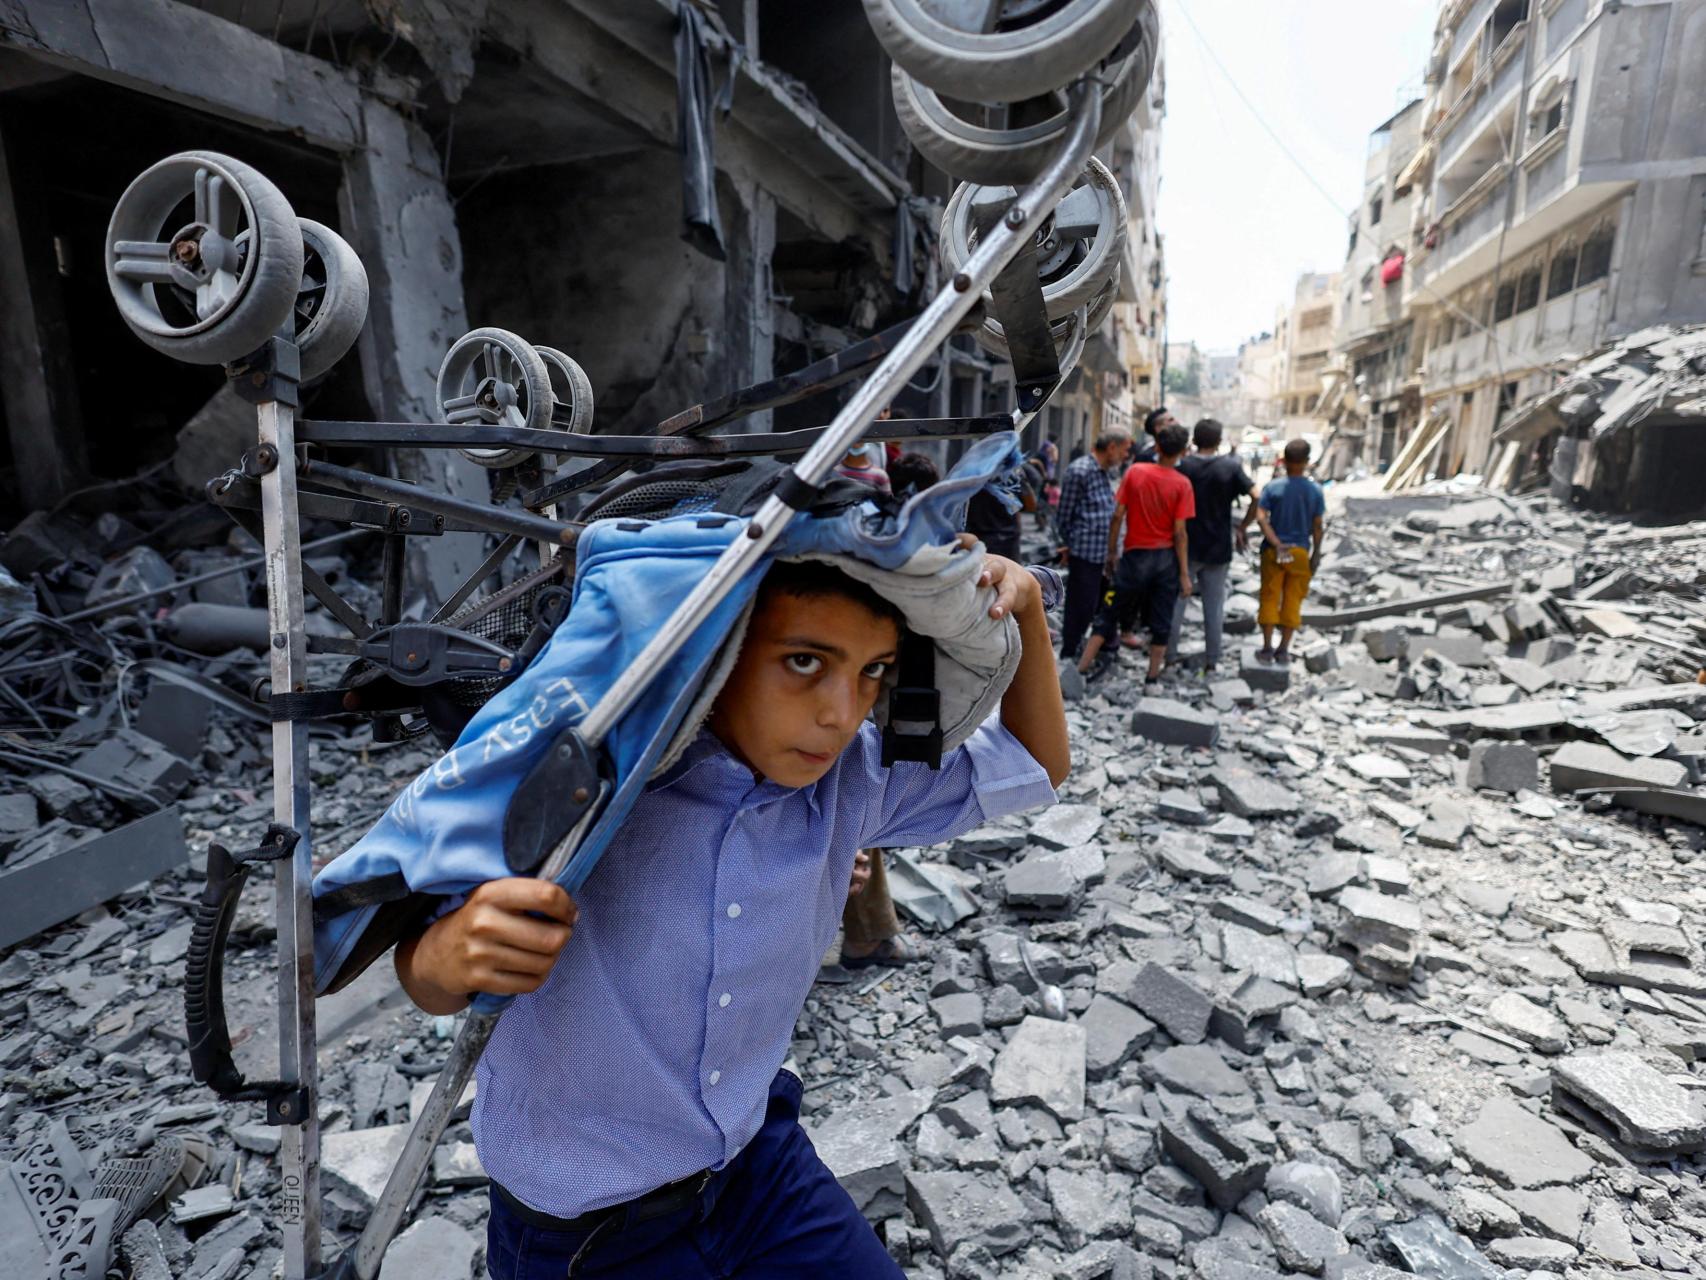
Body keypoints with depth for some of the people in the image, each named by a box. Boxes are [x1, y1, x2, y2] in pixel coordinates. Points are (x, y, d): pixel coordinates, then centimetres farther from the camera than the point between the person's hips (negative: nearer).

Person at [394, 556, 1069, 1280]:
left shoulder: (852, 774, -15)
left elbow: (1036, 765, -1)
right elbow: (428, 986, -17)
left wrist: (1024, 601, -16)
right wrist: (444, 955, -41)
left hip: (759, 1160, 3)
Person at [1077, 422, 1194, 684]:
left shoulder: (1135, 471, -5)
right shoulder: (1182, 484, -8)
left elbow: (1117, 516, -4)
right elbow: (1179, 532, -10)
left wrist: (1112, 552, 8)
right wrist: (1184, 574, -4)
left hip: (1136, 556, 1)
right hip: (1167, 558, 0)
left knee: (1111, 613, 10)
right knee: (1161, 622, 10)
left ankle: (1081, 669, 8)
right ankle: (1152, 679, 16)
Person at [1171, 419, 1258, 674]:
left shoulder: (1183, 467, -5)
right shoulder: (1231, 467, -5)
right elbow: (1256, 497, -11)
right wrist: (1242, 527, 0)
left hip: (1187, 547, 0)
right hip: (1218, 548, 1)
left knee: (1176, 602, 9)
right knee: (1214, 606, 9)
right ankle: (1211, 660, 15)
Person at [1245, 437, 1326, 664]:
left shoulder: (1273, 487, -5)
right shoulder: (1315, 491, -2)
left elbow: (1261, 517, -15)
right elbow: (1318, 526, -2)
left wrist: (1276, 544, -14)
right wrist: (1316, 554, 5)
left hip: (1273, 551, -1)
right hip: (1300, 552, 1)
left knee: (1269, 598, 8)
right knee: (1293, 601, 9)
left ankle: (1267, 648, 9)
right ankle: (1283, 650, 12)